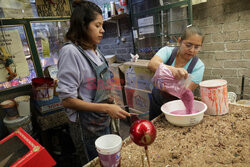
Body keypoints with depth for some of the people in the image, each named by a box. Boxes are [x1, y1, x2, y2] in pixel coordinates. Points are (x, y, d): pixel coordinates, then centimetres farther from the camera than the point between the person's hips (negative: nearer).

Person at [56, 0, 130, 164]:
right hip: (90, 124, -7)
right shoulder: (71, 52, -22)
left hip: (105, 119, 7)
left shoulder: (95, 49, 3)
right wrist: (106, 108, -25)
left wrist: (110, 103, 9)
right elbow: (67, 99, -22)